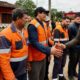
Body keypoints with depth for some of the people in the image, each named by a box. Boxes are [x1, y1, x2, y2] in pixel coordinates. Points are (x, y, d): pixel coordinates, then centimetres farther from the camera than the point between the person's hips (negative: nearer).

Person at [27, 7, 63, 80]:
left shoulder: (44, 24, 9)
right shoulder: (32, 25, -20)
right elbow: (34, 43, -28)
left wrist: (51, 48, 7)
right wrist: (49, 51, -36)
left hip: (43, 56, 9)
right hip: (35, 58, -9)